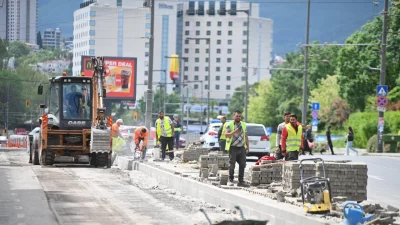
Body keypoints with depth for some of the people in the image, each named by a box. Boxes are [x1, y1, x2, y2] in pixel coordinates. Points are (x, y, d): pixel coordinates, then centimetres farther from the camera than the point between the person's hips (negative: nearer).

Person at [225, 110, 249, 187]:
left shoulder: (243, 125, 15)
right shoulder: (229, 125, -2)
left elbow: (246, 135, 19)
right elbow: (226, 135, -11)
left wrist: (247, 145, 14)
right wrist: (234, 132, -26)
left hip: (242, 148, 5)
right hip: (233, 148, -5)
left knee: (242, 165, 1)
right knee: (232, 165, -4)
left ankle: (241, 181, 5)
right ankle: (230, 180, 3)